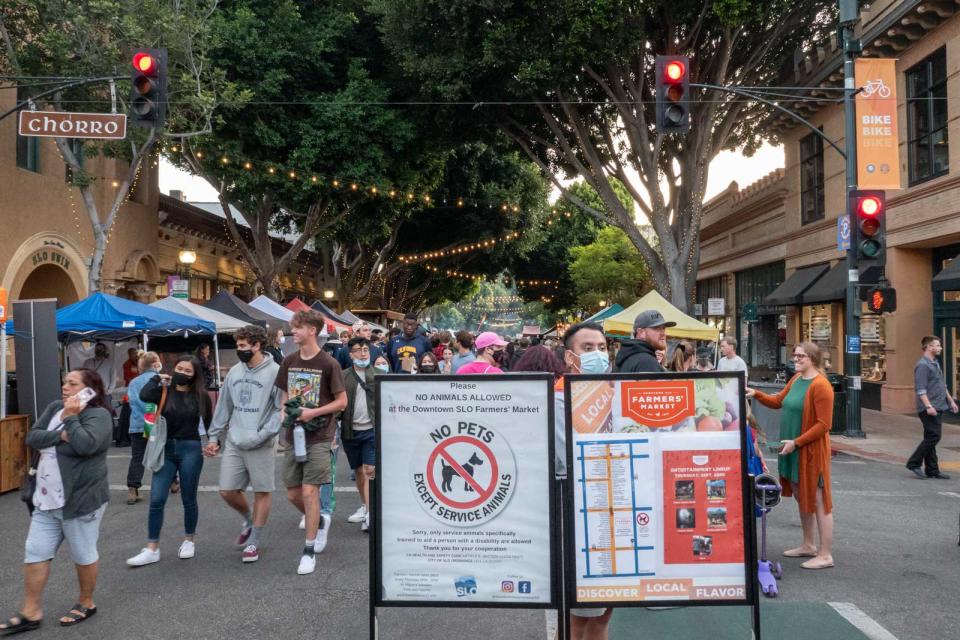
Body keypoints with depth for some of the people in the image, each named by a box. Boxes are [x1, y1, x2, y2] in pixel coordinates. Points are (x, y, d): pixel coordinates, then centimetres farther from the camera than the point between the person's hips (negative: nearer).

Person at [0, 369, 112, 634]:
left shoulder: (98, 415, -15)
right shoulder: (55, 407, 8)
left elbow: (85, 445, -31)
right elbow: (32, 437, 0)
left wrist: (70, 418, -19)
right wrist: (61, 435, -16)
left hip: (80, 501, -7)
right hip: (47, 500, 8)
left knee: (83, 554, 7)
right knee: (35, 553, 9)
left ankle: (86, 603, 26)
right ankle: (30, 613, 20)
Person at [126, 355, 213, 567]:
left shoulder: (200, 395, 0)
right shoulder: (164, 392, 0)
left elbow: (209, 422, 9)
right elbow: (144, 396, -20)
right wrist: (157, 378, -5)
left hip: (190, 450, -1)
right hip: (165, 450, 1)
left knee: (188, 499, 10)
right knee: (156, 500, -2)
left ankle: (189, 541, 29)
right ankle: (152, 549, 8)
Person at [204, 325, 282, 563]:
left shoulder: (275, 372, -11)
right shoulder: (234, 371, 8)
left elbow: (280, 409, -13)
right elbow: (224, 406, 15)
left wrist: (262, 435, -19)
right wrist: (213, 436, 12)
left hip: (260, 446, -5)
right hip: (233, 443, 6)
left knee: (262, 492, 4)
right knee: (227, 491, 7)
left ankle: (254, 541, 18)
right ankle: (249, 520, 35)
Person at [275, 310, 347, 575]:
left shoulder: (328, 364, -9)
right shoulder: (289, 362, 7)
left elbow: (342, 402, -7)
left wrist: (313, 412, -17)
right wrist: (284, 412, -3)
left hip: (318, 437, -5)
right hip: (293, 436, 6)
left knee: (309, 492, -7)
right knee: (293, 494, 9)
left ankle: (309, 551, 6)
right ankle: (320, 521, 37)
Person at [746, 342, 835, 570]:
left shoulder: (820, 386, -17)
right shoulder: (796, 379, 9)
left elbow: (824, 424, -20)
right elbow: (779, 401, 20)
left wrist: (796, 442, -20)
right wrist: (756, 394, 5)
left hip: (811, 451, -9)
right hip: (793, 448, 9)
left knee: (819, 502, 0)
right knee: (801, 497, 18)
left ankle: (825, 555, 9)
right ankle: (808, 545, 32)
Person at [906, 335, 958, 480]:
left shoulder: (935, 363, 19)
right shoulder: (922, 365, -14)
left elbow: (942, 385, 28)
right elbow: (920, 389, -20)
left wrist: (951, 400, 26)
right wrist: (928, 406, -26)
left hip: (938, 408, 10)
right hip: (930, 409, -10)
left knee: (931, 439, 10)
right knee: (933, 437, -12)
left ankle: (932, 470, 13)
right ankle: (914, 463, -4)